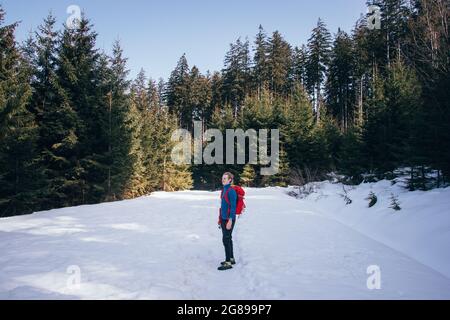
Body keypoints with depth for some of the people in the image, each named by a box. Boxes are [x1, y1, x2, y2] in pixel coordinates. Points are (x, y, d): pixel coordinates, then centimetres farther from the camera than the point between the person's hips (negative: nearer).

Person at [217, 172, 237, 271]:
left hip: (229, 219, -9)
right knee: (228, 239, 15)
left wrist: (230, 220, -21)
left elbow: (233, 207, -18)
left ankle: (228, 263, 1)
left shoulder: (231, 191, -16)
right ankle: (231, 259, 26)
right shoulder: (224, 190, 10)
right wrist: (221, 218, 19)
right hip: (224, 218, 9)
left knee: (226, 239, -6)